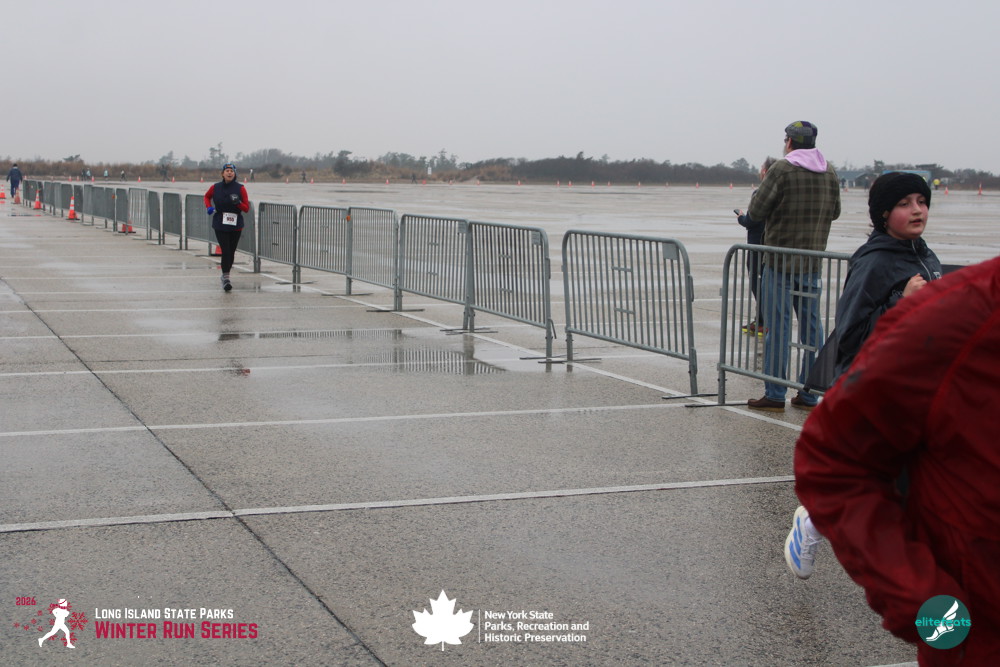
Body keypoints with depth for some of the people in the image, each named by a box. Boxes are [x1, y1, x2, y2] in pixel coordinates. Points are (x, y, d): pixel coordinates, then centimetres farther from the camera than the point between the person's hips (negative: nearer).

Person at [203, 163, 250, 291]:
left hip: (236, 225, 1)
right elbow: (207, 196, 22)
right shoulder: (215, 187, 0)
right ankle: (226, 278, -11)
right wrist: (209, 207, 3)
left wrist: (238, 203, -19)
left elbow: (246, 208, 0)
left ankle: (225, 275, 29)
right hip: (220, 225, -1)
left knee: (231, 252, 9)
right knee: (225, 251, -12)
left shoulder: (240, 188, -3)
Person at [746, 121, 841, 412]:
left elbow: (756, 211, -10)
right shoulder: (830, 172, 6)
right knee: (811, 326, 9)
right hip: (813, 262, 5)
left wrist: (763, 187, 9)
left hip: (780, 260, -5)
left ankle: (775, 394, 2)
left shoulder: (782, 169, -12)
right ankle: (809, 394, 13)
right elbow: (834, 212, 18)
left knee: (778, 327, -1)